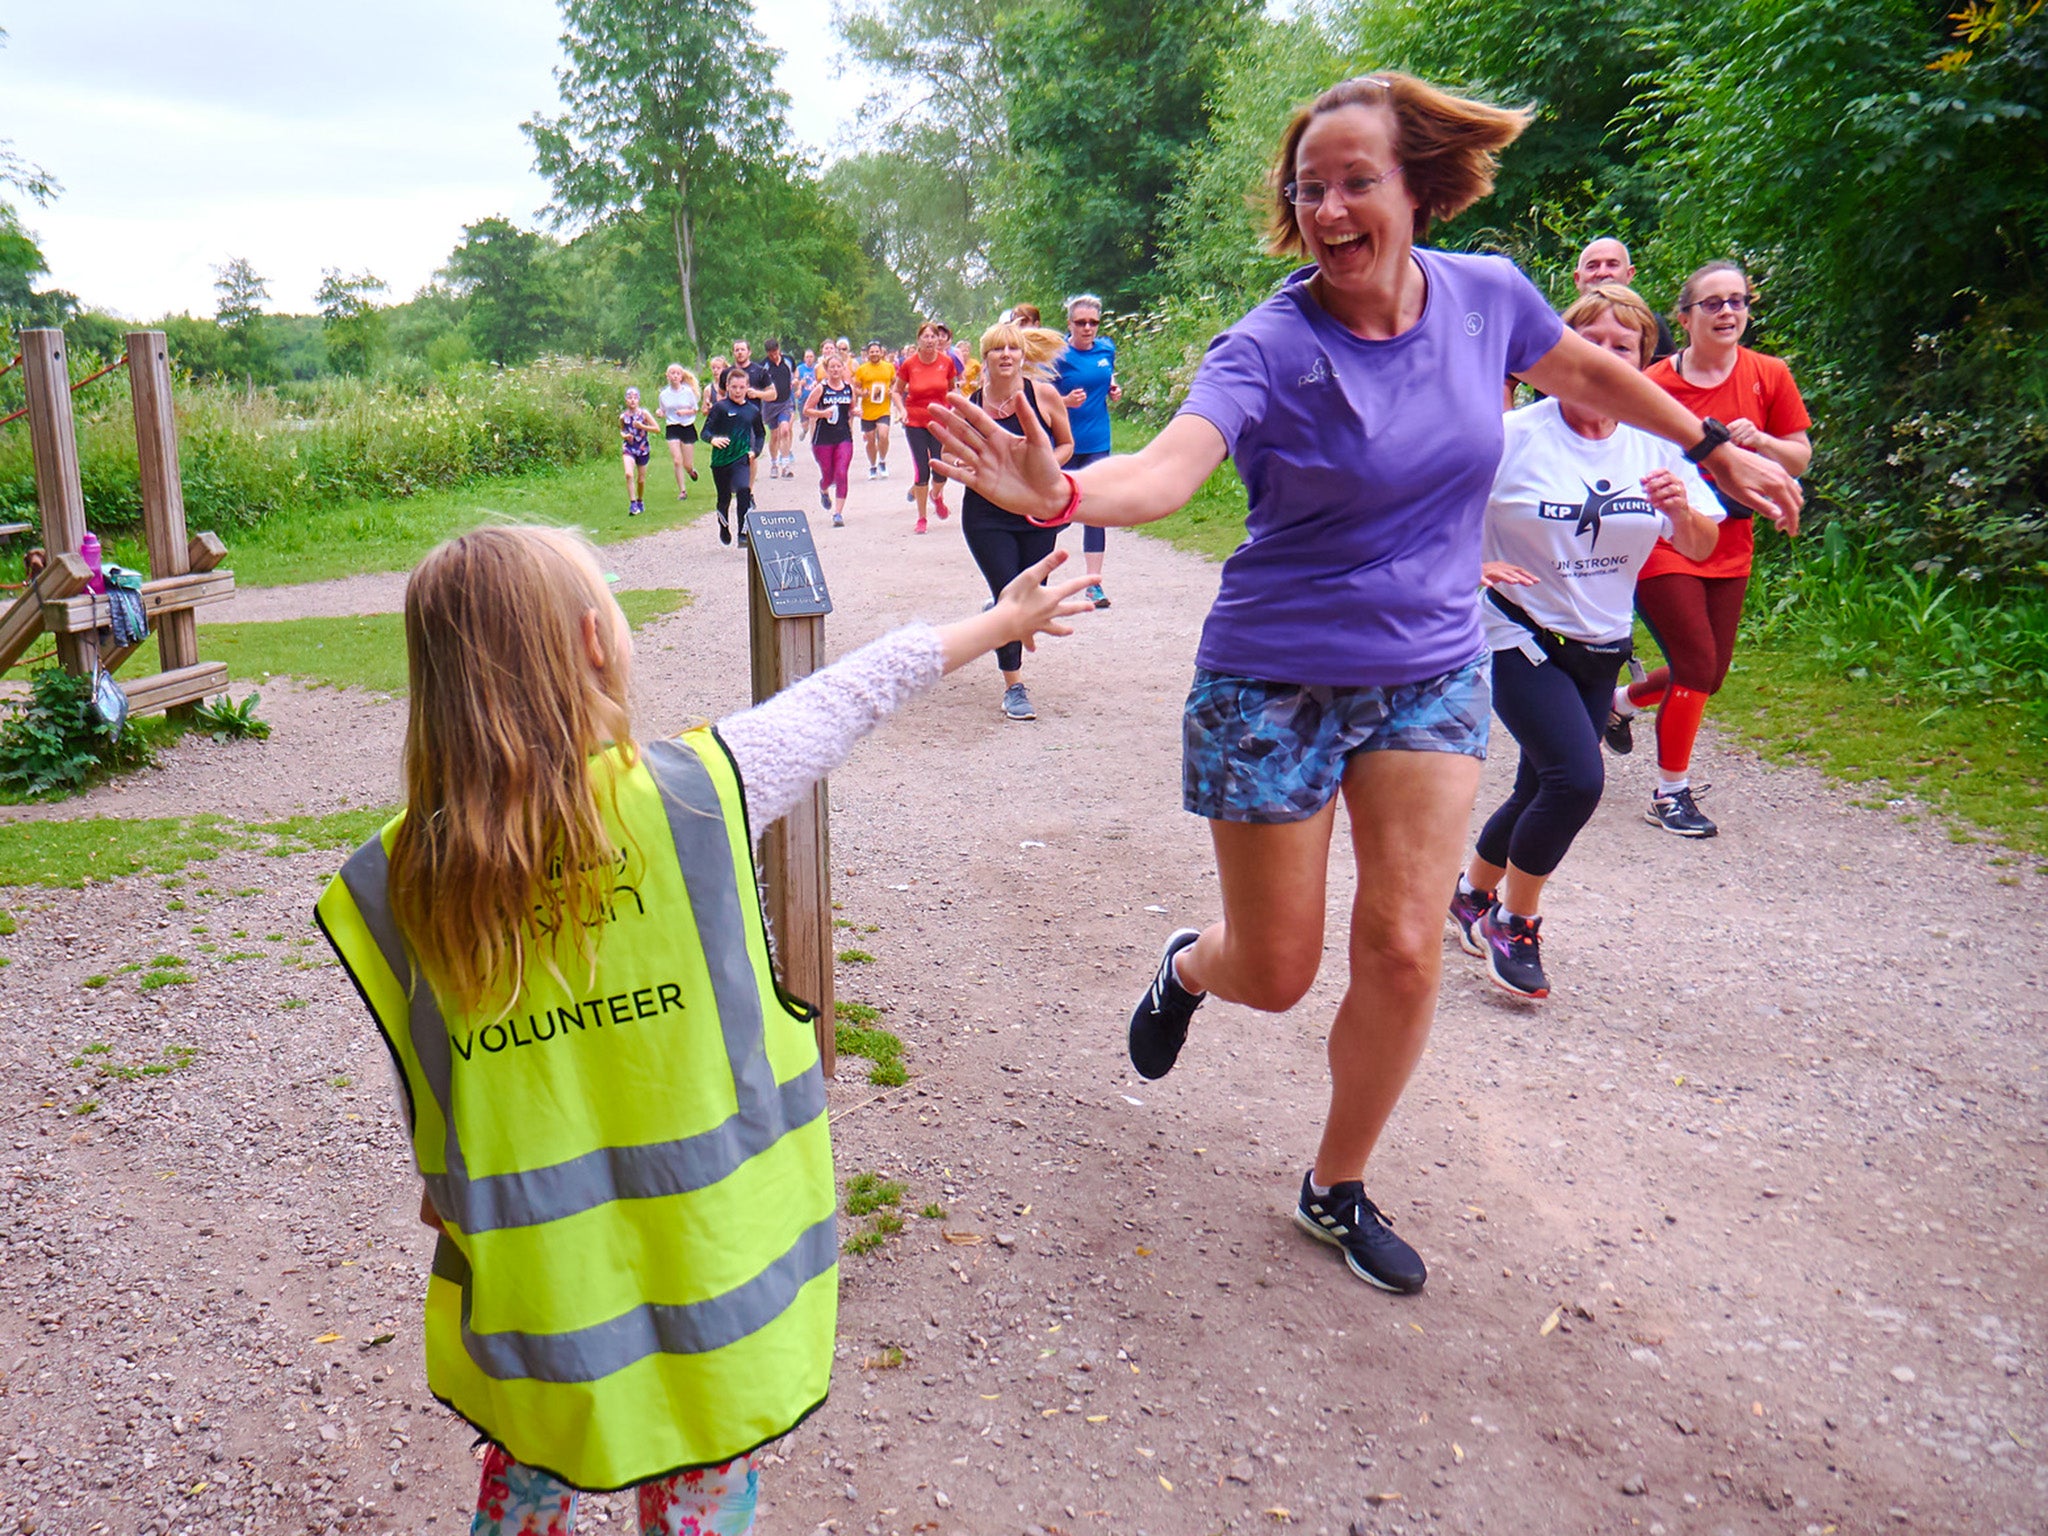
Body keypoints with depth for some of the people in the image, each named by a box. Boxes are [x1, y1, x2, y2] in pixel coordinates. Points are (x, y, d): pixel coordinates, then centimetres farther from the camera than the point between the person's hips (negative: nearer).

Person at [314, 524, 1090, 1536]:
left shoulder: (399, 879, -11)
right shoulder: (692, 788, -18)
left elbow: (421, 1086, -1)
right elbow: (852, 696, -6)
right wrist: (999, 621, 9)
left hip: (529, 1269, 2)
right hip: (702, 1254, -2)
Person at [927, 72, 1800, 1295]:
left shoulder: (1487, 296, -4)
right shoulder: (1268, 348, -17)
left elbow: (1591, 375, 17)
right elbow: (1169, 470, -36)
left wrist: (1718, 449, 27)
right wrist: (1063, 494, -57)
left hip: (1432, 673, 4)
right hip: (1276, 683, -3)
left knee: (1403, 952, -2)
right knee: (1275, 974, 5)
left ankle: (1339, 1191, 23)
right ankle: (1185, 969, 45)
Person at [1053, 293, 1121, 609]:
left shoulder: (1107, 349, 5)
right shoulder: (1058, 355, -9)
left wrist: (1114, 391, 2)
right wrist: (1067, 402, -26)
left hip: (1097, 443, 3)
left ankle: (1094, 583, 6)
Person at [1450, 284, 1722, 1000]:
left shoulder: (1655, 447, 1)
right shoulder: (1513, 439, -13)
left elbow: (1701, 549, 5)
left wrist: (1682, 511, -17)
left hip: (1599, 648, 6)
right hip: (1519, 638, -6)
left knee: (1541, 792, 13)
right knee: (1578, 778, -21)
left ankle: (1473, 891, 39)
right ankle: (1515, 921, 2)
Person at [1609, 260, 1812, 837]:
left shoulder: (1769, 376, 1)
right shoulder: (1654, 385, -9)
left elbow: (1800, 457, 6)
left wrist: (1758, 441, -13)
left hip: (1729, 547, 5)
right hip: (1662, 544, -5)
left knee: (1710, 672, 11)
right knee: (1697, 663, -11)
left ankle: (1622, 702, 41)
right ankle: (1670, 794, 5)